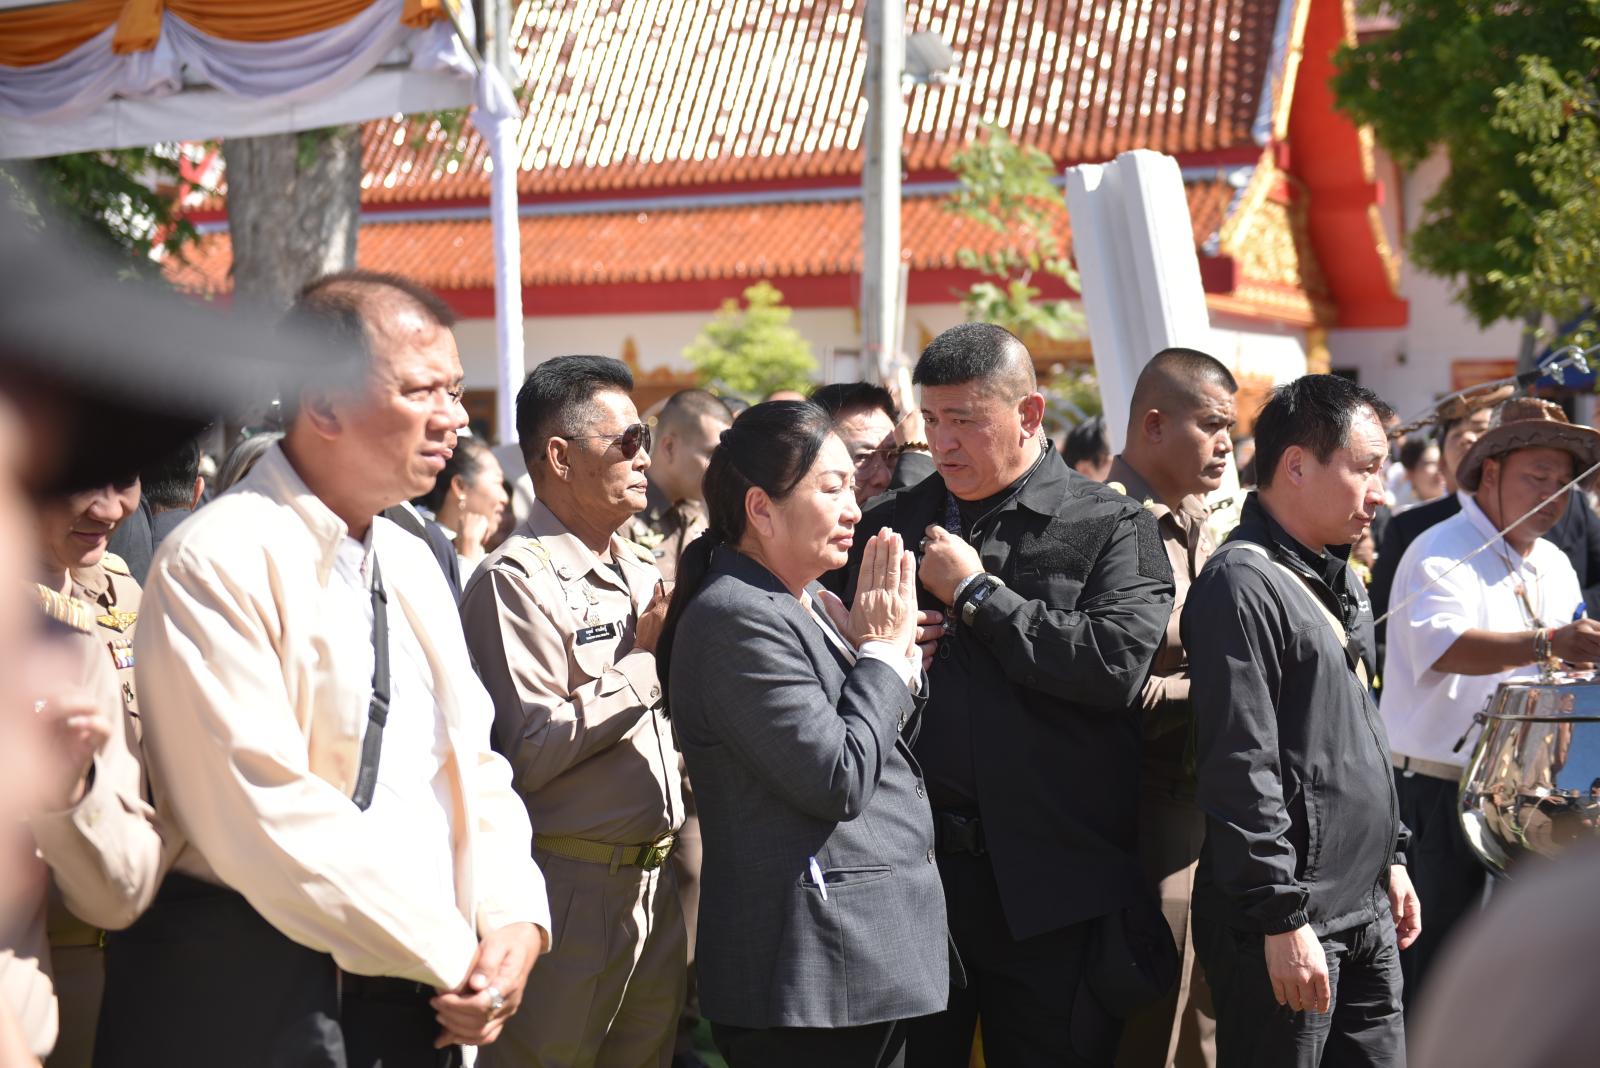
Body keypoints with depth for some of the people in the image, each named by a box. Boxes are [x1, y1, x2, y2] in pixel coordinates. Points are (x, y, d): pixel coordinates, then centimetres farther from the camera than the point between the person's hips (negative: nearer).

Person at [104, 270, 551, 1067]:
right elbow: (266, 813, -20)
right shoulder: (220, 562, -13)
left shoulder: (412, 565, 12)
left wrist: (511, 919, -6)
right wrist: (451, 955, -15)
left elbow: (473, 766, 13)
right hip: (256, 1000, -7)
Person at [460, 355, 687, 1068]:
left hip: (653, 882, 8)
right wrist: (644, 661, -14)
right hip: (572, 888, -8)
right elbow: (528, 753, -20)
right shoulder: (517, 580, -12)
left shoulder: (642, 573, 15)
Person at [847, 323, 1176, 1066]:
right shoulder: (891, 525, 13)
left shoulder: (1111, 527, 1)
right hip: (912, 864, 3)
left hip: (1055, 881, -3)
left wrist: (976, 593, -10)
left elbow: (1119, 663, -16)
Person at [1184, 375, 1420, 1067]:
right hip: (1290, 925, -9)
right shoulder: (1242, 583, -15)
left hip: (1366, 911, 9)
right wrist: (1281, 920, -21)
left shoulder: (1339, 580, 15)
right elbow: (1241, 770, -20)